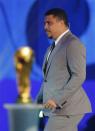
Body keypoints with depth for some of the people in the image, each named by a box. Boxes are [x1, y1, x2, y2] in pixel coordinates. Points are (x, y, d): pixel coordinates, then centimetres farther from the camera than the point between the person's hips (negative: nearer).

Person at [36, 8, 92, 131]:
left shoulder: (73, 44, -11)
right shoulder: (53, 46, 19)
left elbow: (79, 76, -19)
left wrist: (57, 100, -22)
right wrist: (39, 102, 12)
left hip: (66, 108, -9)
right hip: (57, 107, 9)